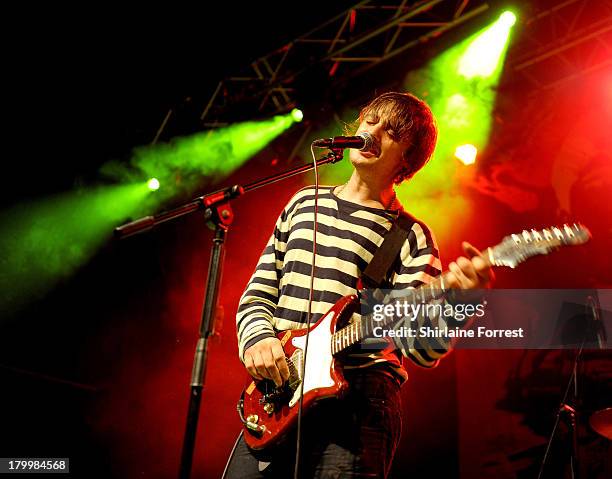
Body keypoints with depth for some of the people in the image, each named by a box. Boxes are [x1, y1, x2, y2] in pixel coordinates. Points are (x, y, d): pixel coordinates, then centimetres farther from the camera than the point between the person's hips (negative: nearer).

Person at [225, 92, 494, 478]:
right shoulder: (305, 203, 16)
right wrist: (257, 338, -5)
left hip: (358, 402, -3)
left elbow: (421, 348, -8)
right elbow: (257, 295, 16)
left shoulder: (410, 236, 3)